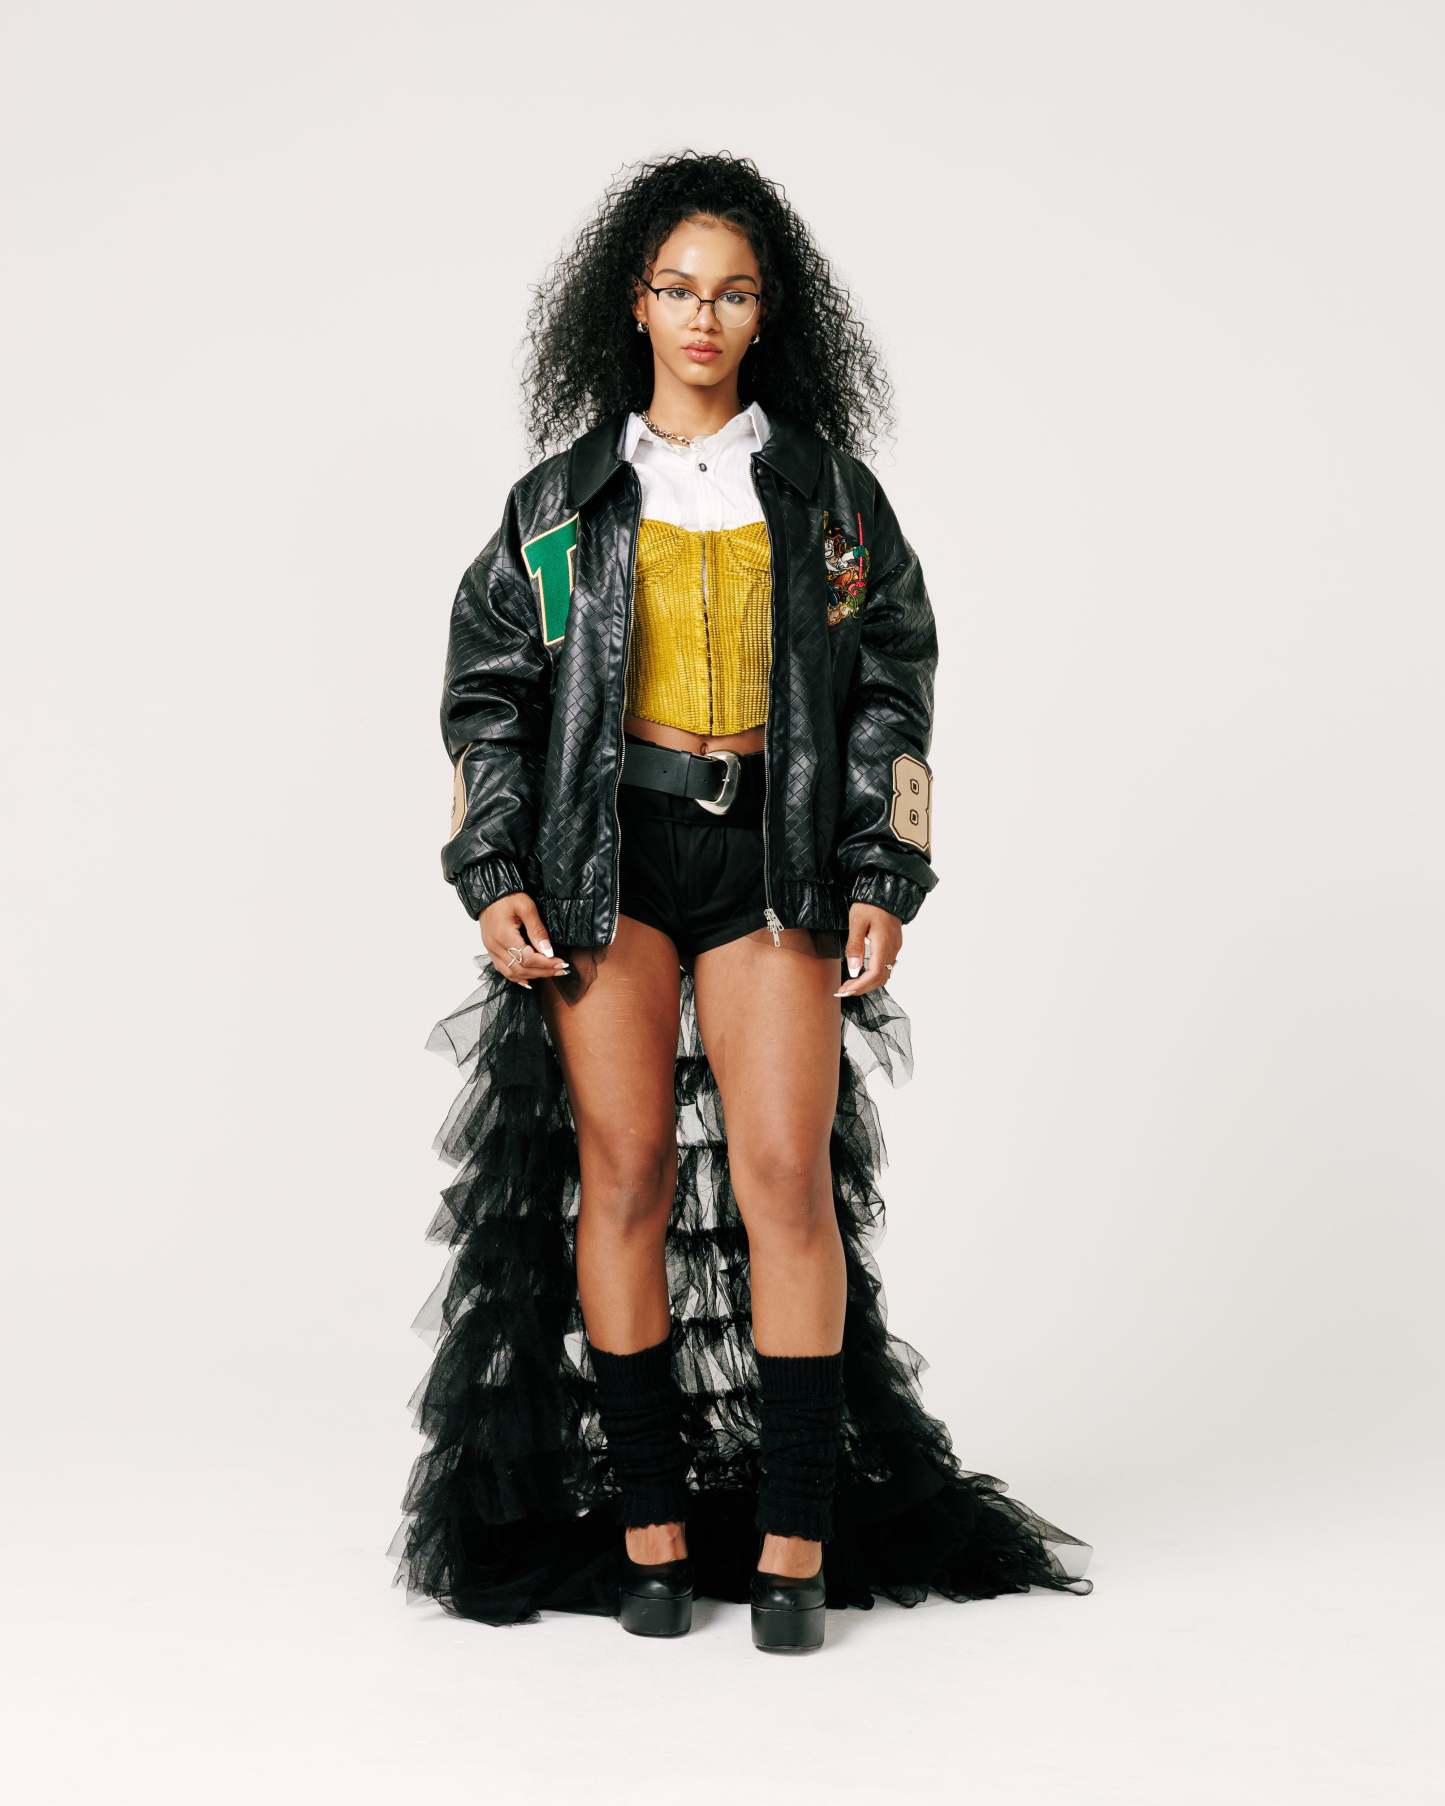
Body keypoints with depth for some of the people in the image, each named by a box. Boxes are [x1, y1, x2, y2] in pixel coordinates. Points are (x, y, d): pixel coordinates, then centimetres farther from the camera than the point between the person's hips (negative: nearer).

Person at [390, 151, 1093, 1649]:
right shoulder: (562, 497, 9)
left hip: (773, 858, 0)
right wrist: (491, 878, -1)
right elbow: (487, 692, 9)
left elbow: (892, 692, 8)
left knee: (788, 1176, -8)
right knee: (626, 1173, -3)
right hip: (605, 852, 0)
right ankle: (647, 1520, 5)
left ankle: (796, 1530, -1)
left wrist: (887, 883, 0)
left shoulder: (830, 490, 9)